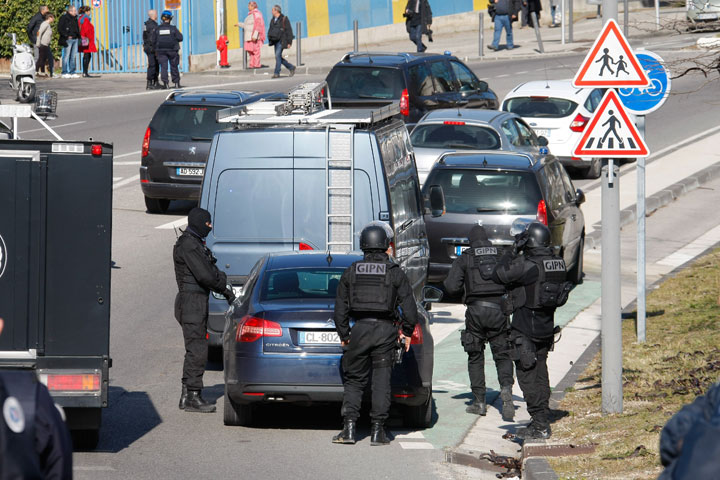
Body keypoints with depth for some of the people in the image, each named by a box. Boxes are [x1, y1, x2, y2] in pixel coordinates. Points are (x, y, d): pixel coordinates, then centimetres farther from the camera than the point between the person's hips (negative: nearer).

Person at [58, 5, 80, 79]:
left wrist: (78, 36, 10)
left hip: (75, 39, 8)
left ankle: (72, 72, 13)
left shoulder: (75, 18, 17)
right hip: (68, 40, -8)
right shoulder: (64, 18, -6)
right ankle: (65, 73, -4)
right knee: (66, 56, -6)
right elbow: (60, 29, -10)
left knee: (73, 57, 9)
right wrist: (66, 36, -16)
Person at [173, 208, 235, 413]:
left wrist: (225, 289, 3)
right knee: (197, 351, -10)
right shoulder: (188, 245, -16)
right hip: (192, 302, -11)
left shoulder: (196, 243, 18)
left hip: (198, 303, 11)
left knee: (195, 350, 13)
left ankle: (187, 396, 17)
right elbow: (205, 276, -21)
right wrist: (225, 287, -6)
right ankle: (192, 397, -9)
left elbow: (211, 271, 18)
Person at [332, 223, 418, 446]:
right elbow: (410, 308, -2)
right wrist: (407, 332, 11)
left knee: (354, 380, 8)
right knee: (381, 380, 4)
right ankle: (377, 431, 0)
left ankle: (349, 428, -4)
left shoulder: (351, 272, 6)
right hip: (385, 330, -1)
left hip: (360, 329, 1)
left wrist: (344, 335, 15)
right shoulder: (395, 273, 1)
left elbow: (340, 309, 7)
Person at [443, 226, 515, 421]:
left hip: (476, 310, -1)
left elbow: (451, 287, -2)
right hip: (498, 309, 1)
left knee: (475, 357, 11)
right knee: (502, 355, 8)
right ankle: (506, 387, -20)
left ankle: (479, 402, 10)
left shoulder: (464, 259, 4)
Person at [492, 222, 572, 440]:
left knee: (527, 374, -3)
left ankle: (539, 425, -6)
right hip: (547, 328, 7)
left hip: (526, 330, -7)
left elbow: (499, 274, -12)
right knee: (540, 374, 15)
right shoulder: (558, 263, 4)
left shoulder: (527, 265, -18)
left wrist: (513, 251, -4)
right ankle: (543, 422, 18)